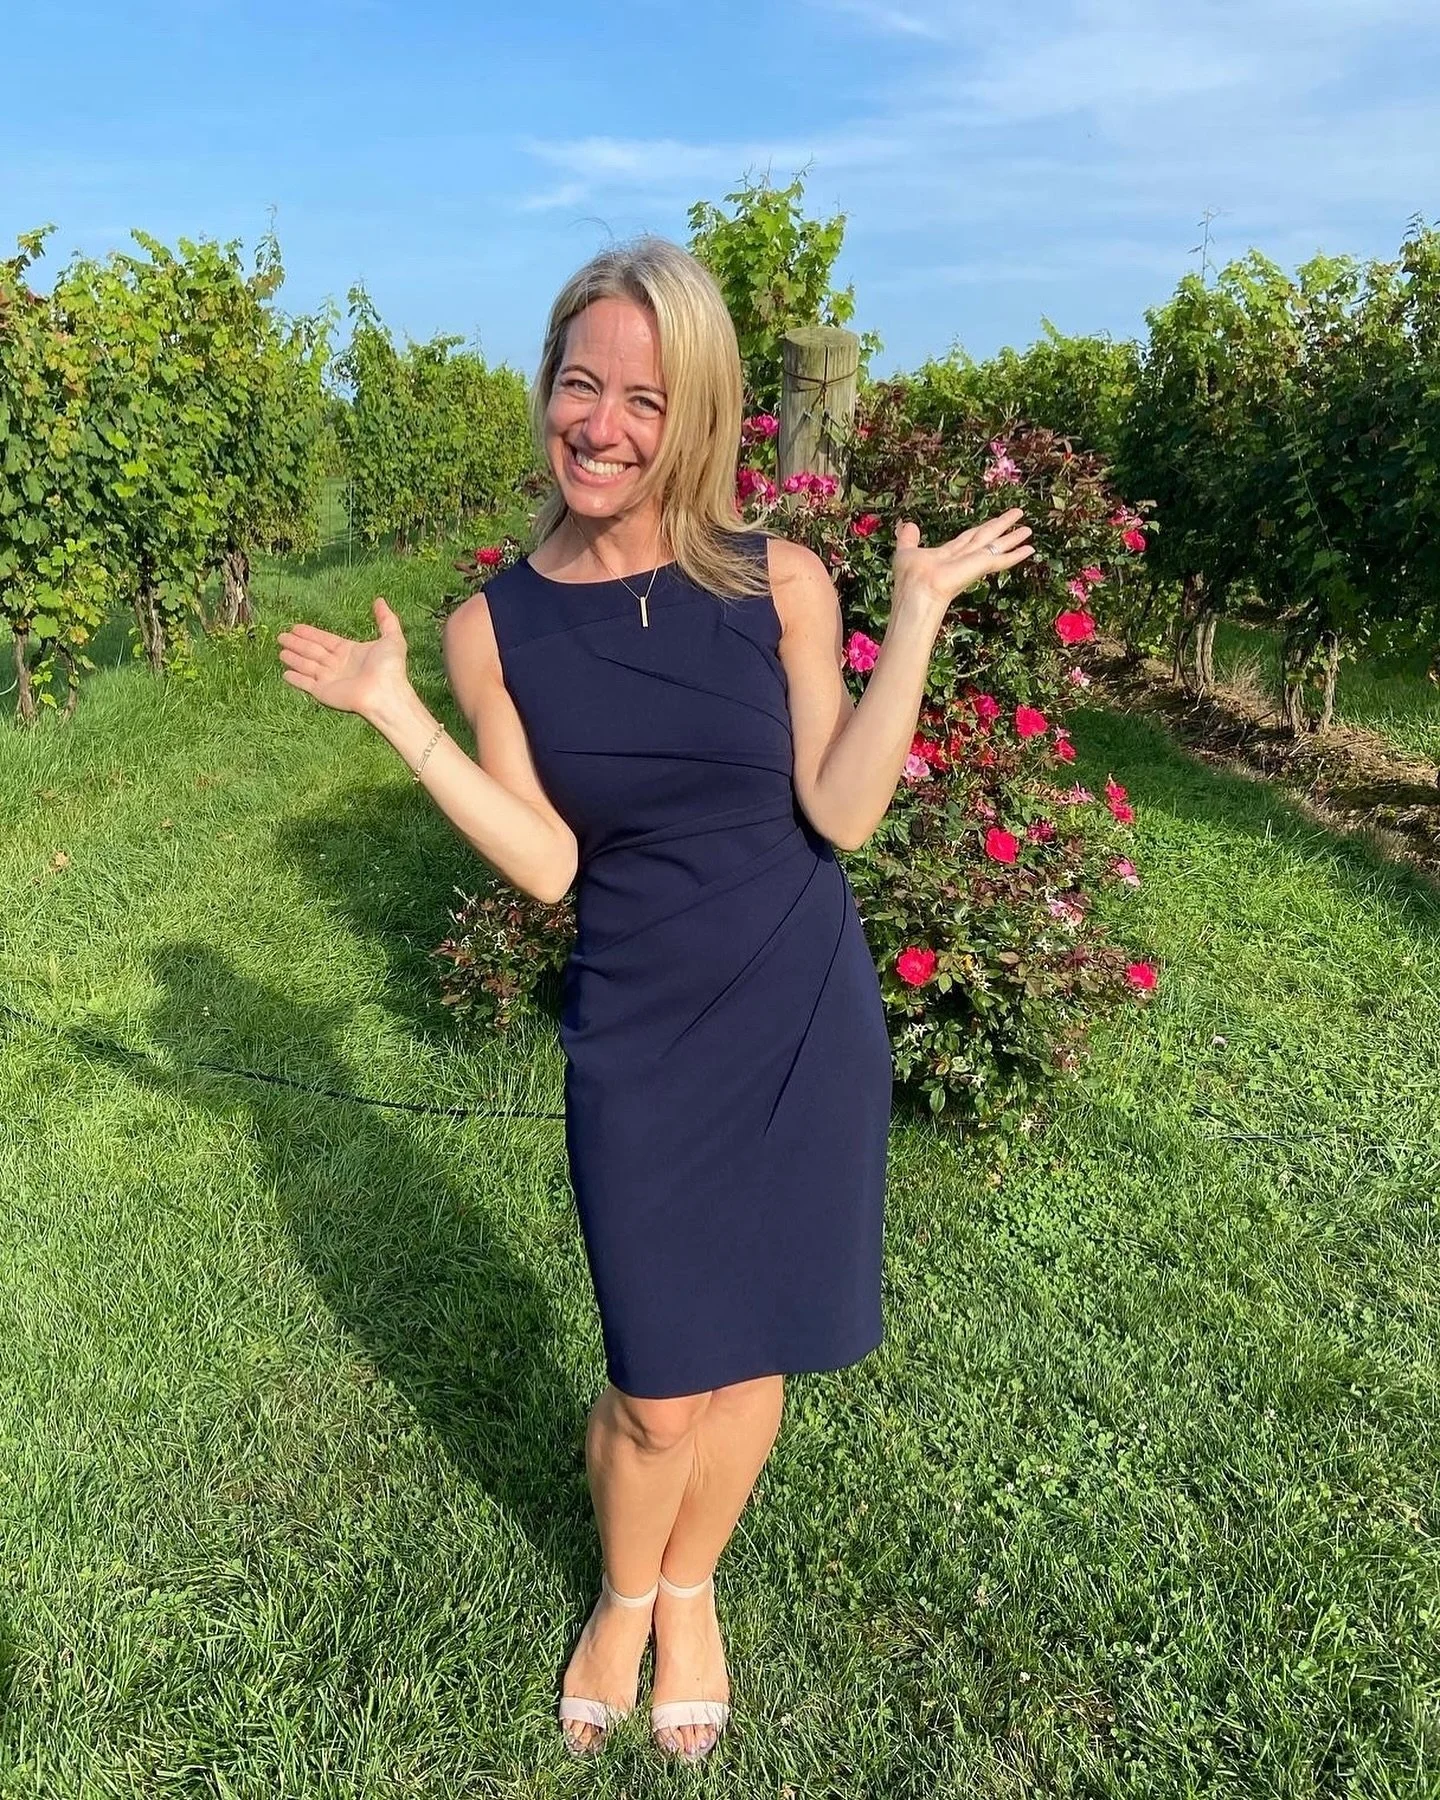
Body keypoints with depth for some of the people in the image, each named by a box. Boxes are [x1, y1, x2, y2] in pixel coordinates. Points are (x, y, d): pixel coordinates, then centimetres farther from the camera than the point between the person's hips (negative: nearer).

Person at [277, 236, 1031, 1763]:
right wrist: (398, 718, -15)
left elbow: (840, 812, -11)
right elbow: (547, 864, -10)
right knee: (658, 1394, 7)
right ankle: (623, 1595, 43)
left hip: (808, 1028, 1)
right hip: (639, 1049, 0)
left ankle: (691, 1588, 46)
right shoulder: (495, 626, -4)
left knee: (749, 1354, 15)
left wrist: (916, 618, -14)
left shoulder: (778, 583, -5)